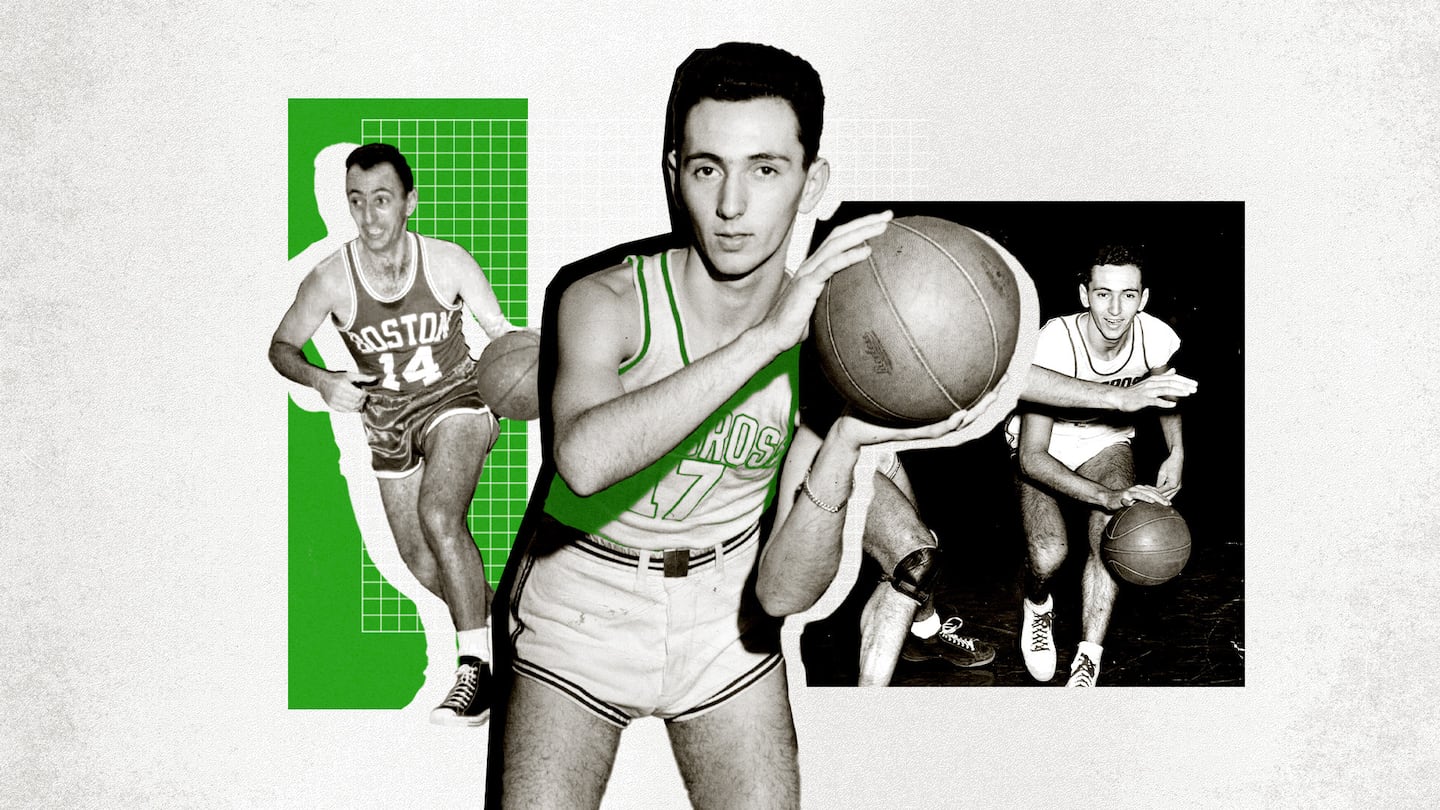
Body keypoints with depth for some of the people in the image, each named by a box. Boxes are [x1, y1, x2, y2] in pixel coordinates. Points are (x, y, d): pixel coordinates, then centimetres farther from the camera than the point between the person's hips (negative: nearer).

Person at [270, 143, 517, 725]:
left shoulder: (448, 263, -15)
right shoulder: (330, 279, -14)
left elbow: (498, 330, -2)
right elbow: (281, 348, 0)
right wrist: (321, 382, -19)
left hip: (455, 401, -3)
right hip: (387, 422, 3)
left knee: (439, 515, -31)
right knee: (421, 563, 11)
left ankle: (477, 667, -25)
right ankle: (495, 616, 42)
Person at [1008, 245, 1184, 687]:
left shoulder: (1155, 338, -22)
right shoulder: (1054, 344, -35)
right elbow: (1031, 457, -35)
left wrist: (1177, 453, -4)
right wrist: (1108, 496, -45)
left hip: (1107, 440, 3)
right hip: (1043, 445, -3)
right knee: (1049, 556, -23)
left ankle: (1087, 662, -12)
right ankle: (1037, 608, 14)